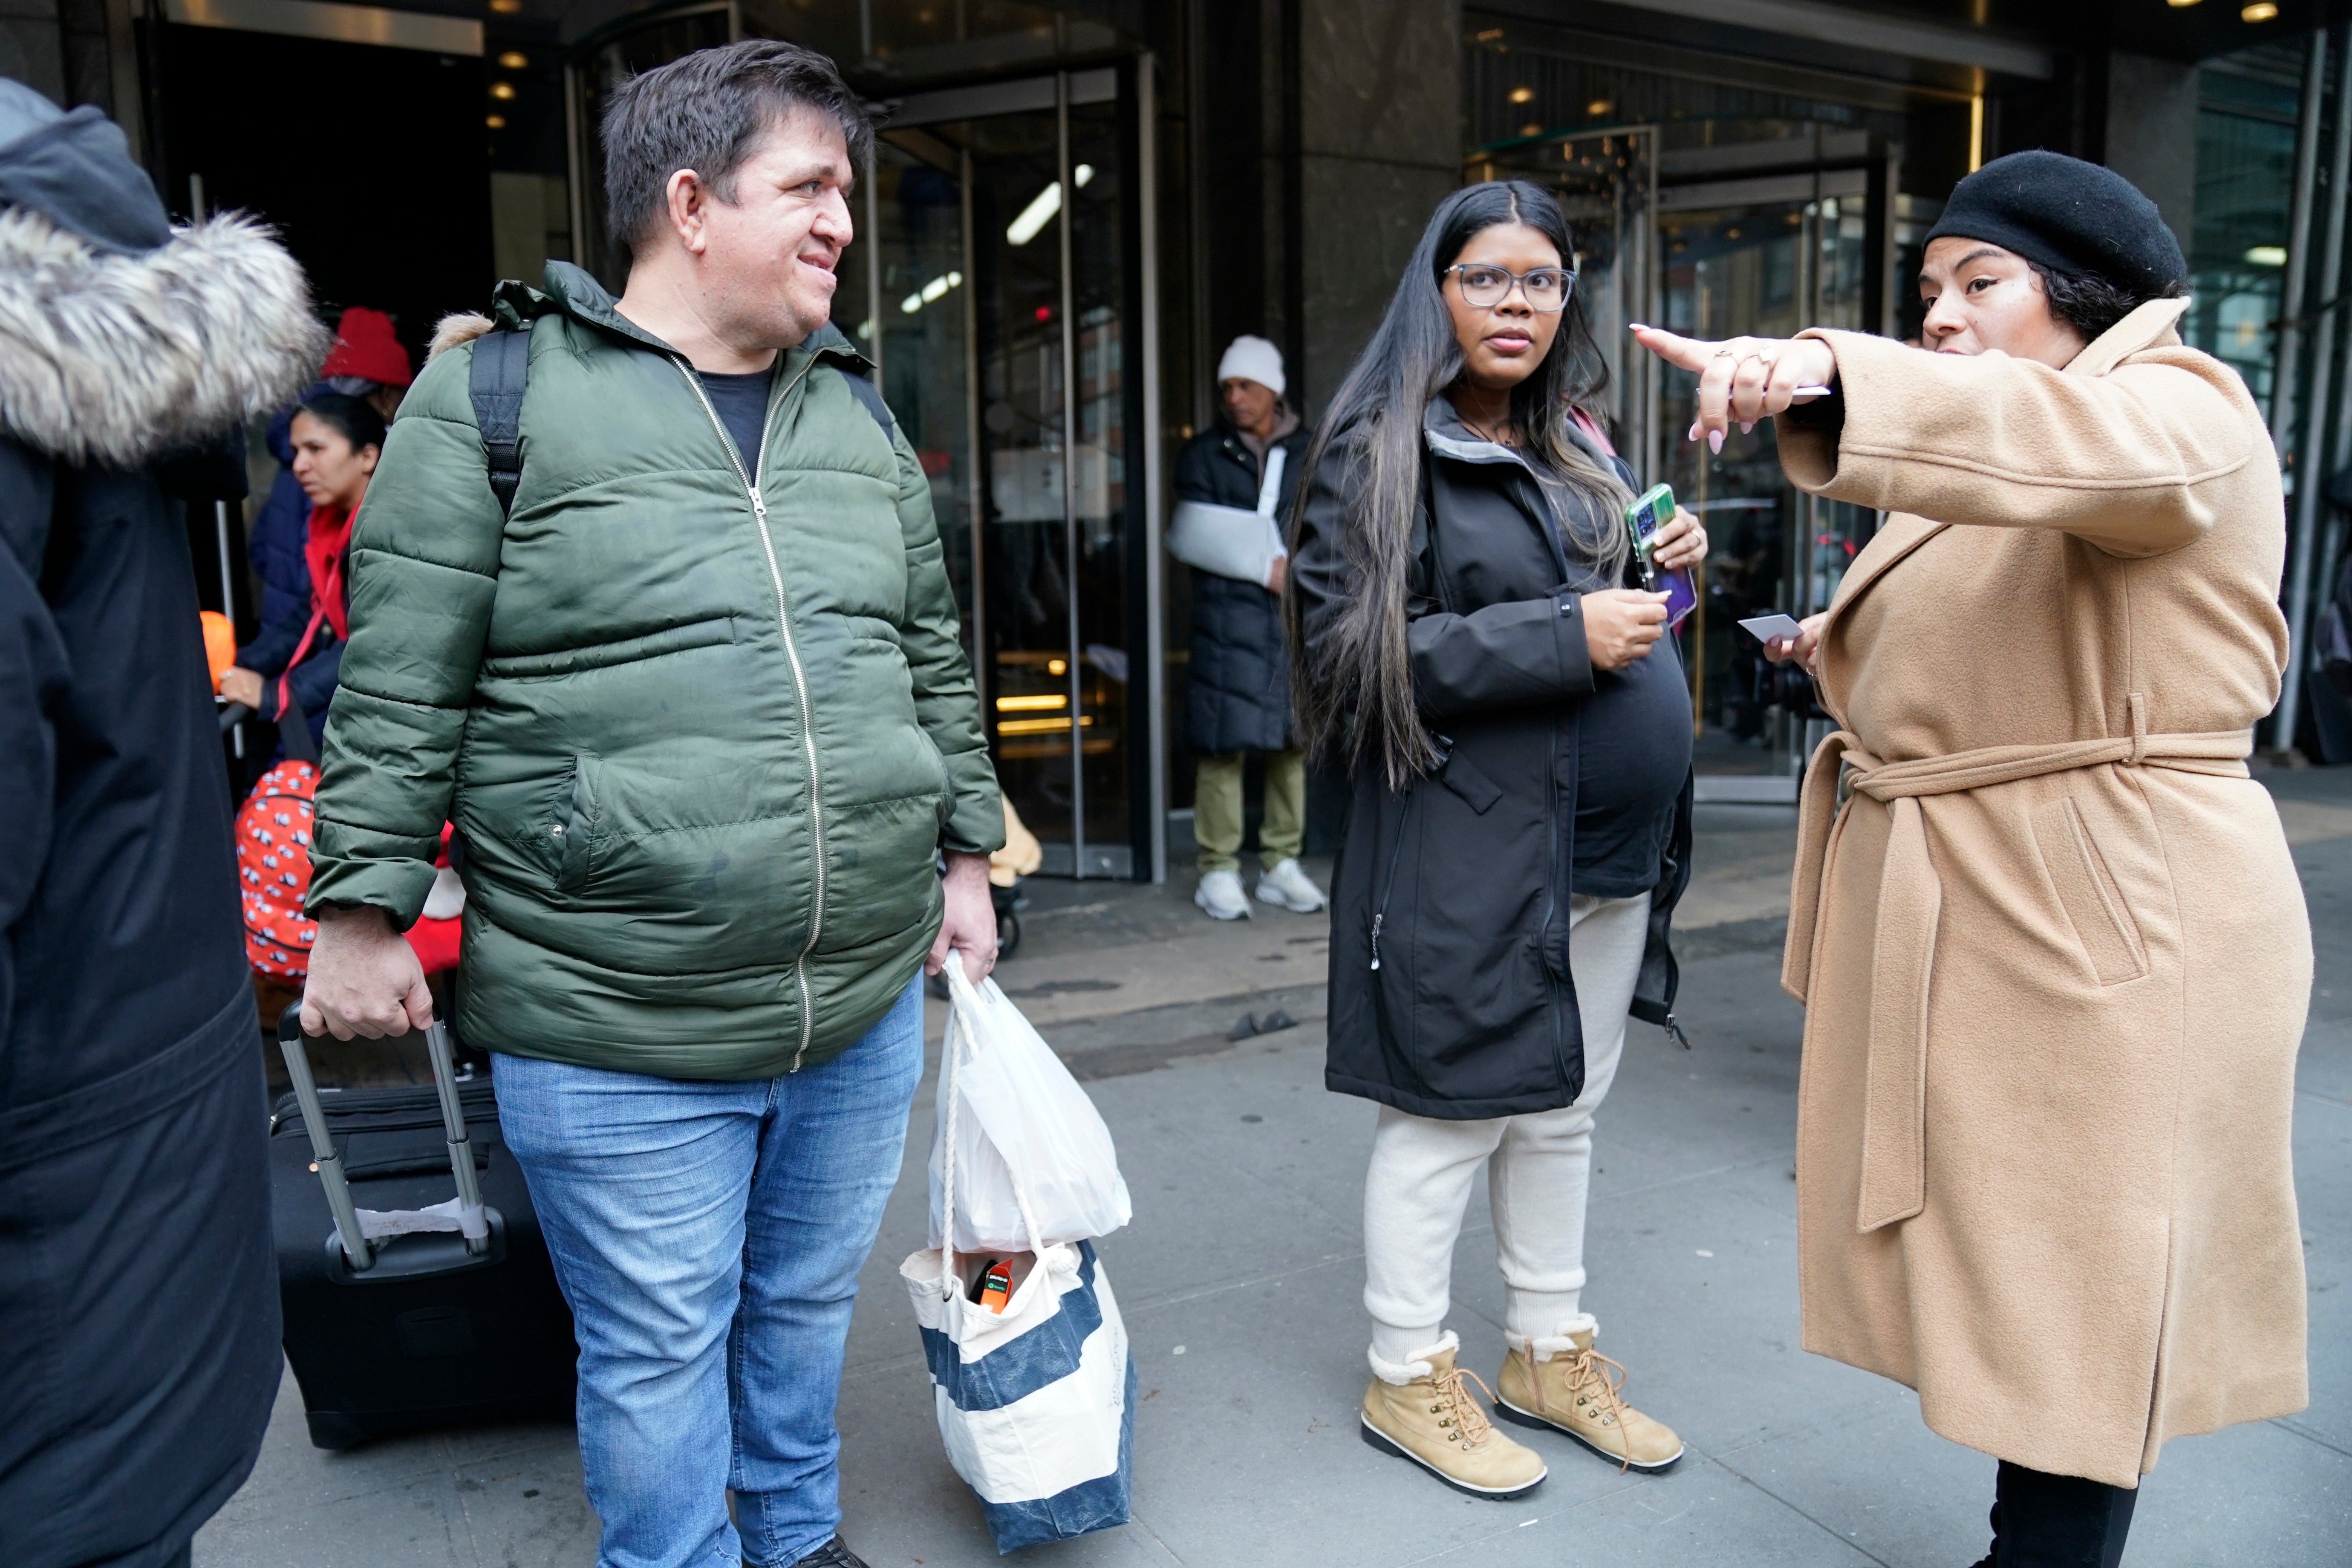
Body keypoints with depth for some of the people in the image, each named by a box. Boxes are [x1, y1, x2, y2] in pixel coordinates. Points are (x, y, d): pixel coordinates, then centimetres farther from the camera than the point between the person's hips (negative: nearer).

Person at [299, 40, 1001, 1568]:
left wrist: (965, 853, 14)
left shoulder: (859, 412, 11)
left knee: (808, 1306, 22)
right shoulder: (496, 391, -6)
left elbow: (934, 657, 16)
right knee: (659, 1350, 11)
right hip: (616, 1038, -5)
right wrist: (364, 904, -5)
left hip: (869, 1004, 5)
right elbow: (402, 689, -5)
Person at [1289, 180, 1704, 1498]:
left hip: (1611, 846, 7)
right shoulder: (1380, 451, -8)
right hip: (1472, 845, -7)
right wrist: (1564, 638, -20)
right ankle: (1410, 1376, 22)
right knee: (1449, 1118, 3)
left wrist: (1674, 561, 3)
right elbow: (1350, 649, -18)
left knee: (1563, 1111, 17)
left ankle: (1550, 1351, 34)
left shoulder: (1577, 443, 15)